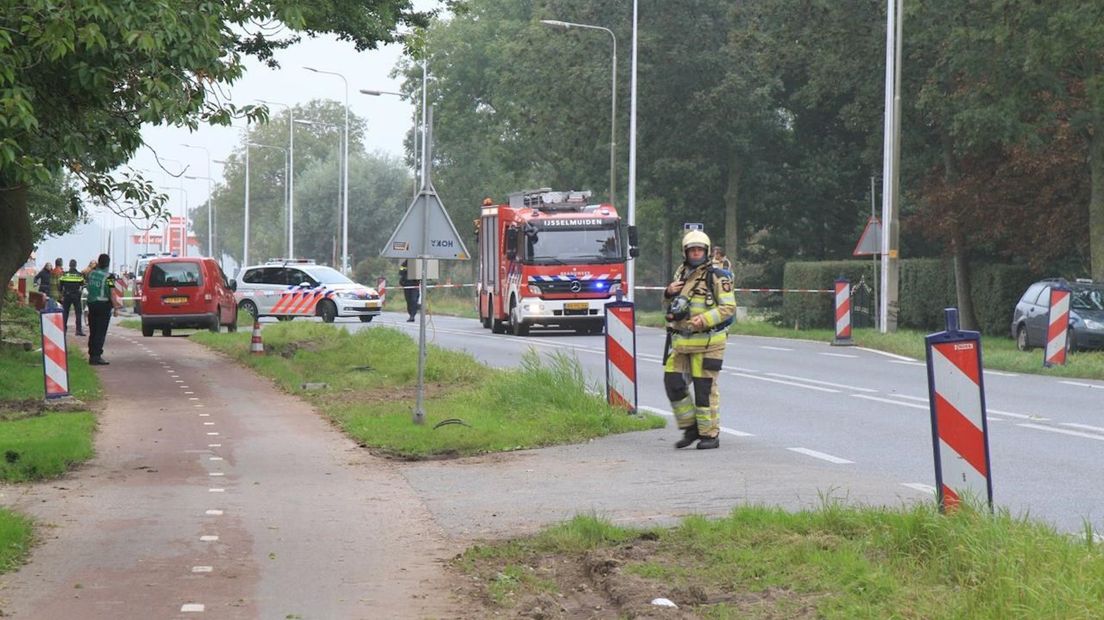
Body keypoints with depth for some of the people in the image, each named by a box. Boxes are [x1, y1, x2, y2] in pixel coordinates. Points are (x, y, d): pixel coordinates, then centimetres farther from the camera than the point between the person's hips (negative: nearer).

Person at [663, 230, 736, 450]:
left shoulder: (717, 277, -6)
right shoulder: (681, 274, 15)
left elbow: (728, 307, -11)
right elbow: (672, 304, 28)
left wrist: (704, 319, -23)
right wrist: (669, 293, 5)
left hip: (707, 340, -6)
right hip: (680, 340, 7)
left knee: (705, 388, -3)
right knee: (673, 383, 2)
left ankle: (710, 434, 6)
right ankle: (690, 428, 16)